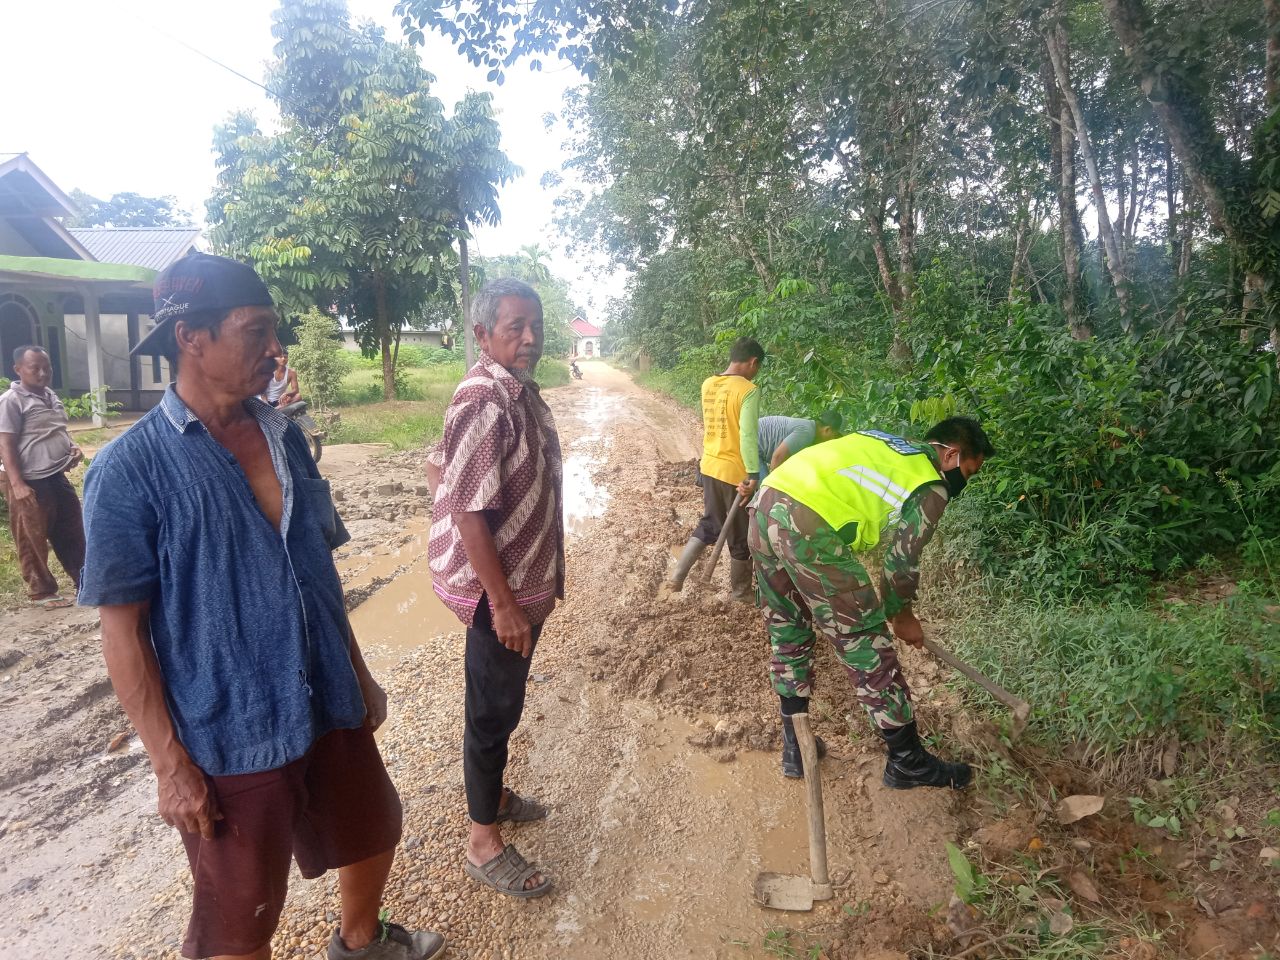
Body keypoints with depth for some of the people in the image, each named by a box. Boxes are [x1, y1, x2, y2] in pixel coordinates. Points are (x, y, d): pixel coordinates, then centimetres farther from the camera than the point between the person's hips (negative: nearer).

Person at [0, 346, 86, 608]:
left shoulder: (51, 397, 11)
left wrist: (73, 448, 4)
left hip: (57, 477, 8)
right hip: (31, 483, -8)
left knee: (72, 534, 14)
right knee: (33, 540, 5)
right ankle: (42, 592, 16)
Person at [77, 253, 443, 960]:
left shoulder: (286, 437, 2)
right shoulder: (130, 468, -14)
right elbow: (121, 629, -12)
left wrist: (360, 676, 13)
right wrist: (170, 763, -13)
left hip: (330, 710, 6)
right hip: (228, 738, -5)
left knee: (371, 834, 24)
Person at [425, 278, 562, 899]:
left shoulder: (523, 391, 7)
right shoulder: (483, 401, -23)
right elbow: (468, 511, -26)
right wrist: (502, 604, -24)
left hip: (527, 580, 9)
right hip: (497, 589, -9)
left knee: (504, 703, 24)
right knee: (493, 711, 5)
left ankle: (493, 794, 44)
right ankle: (483, 845, 23)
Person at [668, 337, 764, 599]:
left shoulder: (708, 384, 4)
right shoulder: (748, 390, -18)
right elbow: (747, 436, -26)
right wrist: (753, 476, -27)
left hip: (710, 466, 7)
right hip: (735, 472, -7)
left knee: (708, 524, 23)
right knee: (741, 536, 10)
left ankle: (677, 576, 19)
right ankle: (741, 592, 25)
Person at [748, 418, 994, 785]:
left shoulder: (886, 446, 28)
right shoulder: (931, 487, 7)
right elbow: (903, 561, 7)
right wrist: (903, 616, 24)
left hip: (765, 507, 8)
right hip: (808, 527, -8)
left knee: (787, 634, 21)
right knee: (865, 642, 6)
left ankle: (795, 748, 34)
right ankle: (908, 761, 21)